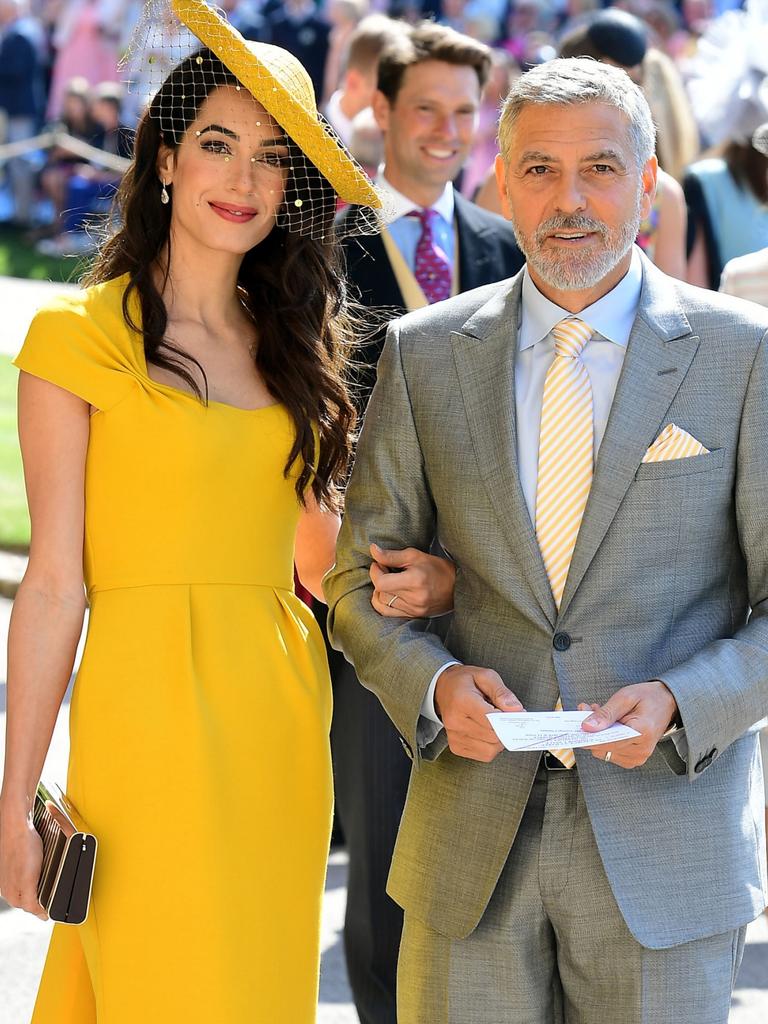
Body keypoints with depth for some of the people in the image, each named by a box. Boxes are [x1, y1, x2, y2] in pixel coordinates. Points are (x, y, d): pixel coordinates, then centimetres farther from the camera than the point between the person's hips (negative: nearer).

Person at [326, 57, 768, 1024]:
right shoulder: (425, 353, 5)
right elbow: (361, 580, 10)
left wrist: (677, 705, -17)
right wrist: (434, 682, -10)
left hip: (668, 832, -2)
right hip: (472, 846, 2)